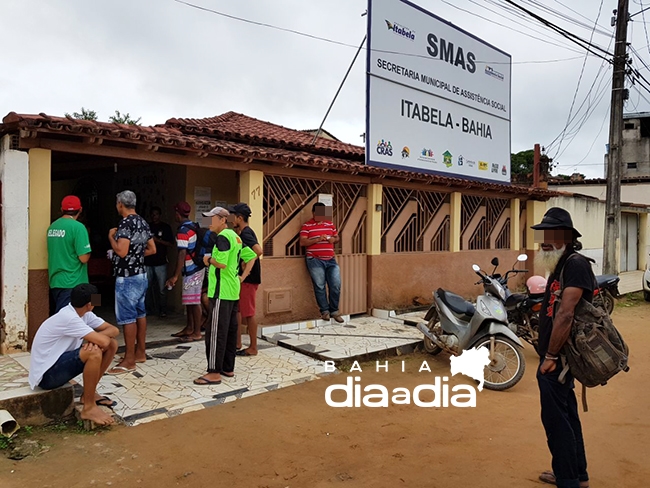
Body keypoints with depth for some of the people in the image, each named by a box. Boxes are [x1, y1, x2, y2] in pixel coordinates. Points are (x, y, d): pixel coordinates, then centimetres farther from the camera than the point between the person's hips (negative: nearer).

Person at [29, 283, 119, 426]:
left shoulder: (83, 314, 0)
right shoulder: (68, 318, -27)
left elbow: (114, 330, 0)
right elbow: (103, 341, -33)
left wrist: (95, 338, -21)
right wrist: (97, 338, -9)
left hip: (60, 361, 9)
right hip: (46, 374, -9)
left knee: (111, 345, -1)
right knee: (94, 353, -33)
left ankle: (90, 393, 9)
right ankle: (89, 408, -15)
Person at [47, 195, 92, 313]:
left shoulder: (52, 226, 7)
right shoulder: (78, 227, -14)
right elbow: (84, 258, -17)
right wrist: (88, 251, 1)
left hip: (55, 281, 7)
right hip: (72, 283, -7)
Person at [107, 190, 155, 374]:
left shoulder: (126, 223, -16)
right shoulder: (142, 222, 10)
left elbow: (121, 251, -24)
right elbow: (152, 249, 14)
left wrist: (111, 237, -8)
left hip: (127, 277, -9)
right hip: (141, 274, 9)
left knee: (127, 317, -5)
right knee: (139, 313, 14)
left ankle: (129, 361, 0)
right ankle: (140, 353, 24)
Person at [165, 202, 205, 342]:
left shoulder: (183, 231, -18)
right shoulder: (194, 226, 9)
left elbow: (182, 254, -24)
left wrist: (175, 276, -23)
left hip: (191, 270, -9)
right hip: (195, 267, 9)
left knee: (193, 301, -4)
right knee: (189, 300, 16)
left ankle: (197, 333, 3)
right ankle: (189, 328, 26)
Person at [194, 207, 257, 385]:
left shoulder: (223, 237, -14)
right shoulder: (234, 236, 16)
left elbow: (221, 263, -25)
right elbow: (252, 256, 19)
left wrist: (208, 259, -5)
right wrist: (243, 277, 14)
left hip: (221, 292, -10)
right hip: (233, 290, 10)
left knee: (216, 332, -5)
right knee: (230, 331, 13)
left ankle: (214, 373, 0)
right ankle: (228, 368, 21)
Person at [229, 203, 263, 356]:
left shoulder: (246, 233, -17)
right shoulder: (243, 233, 13)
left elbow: (258, 250, -33)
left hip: (249, 279, -10)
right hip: (243, 277, 10)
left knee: (248, 313, -2)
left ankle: (253, 348, 8)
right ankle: (237, 343, 27)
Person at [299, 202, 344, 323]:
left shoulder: (330, 224, 13)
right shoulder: (307, 226, -1)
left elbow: (337, 237, 23)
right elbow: (302, 242, -8)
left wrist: (334, 239, -1)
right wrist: (318, 239, -18)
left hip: (331, 260, 4)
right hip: (315, 261, -4)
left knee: (336, 285, 0)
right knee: (320, 286, -1)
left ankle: (334, 311, 14)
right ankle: (325, 311, 14)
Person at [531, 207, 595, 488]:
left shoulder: (575, 264, -19)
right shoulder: (561, 265, 13)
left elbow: (565, 314, -25)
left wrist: (550, 356, -21)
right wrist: (549, 354, 13)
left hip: (557, 359, -10)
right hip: (558, 358, 10)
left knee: (556, 419, -1)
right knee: (566, 415, 20)